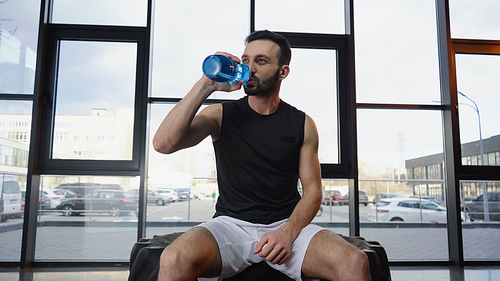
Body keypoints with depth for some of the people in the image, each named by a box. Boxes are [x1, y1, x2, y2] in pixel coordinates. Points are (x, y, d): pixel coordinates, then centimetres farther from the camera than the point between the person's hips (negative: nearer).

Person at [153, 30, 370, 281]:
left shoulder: (302, 124, 6)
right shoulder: (221, 115, 3)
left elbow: (312, 190, 5)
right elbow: (163, 143, -11)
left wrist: (287, 233, -14)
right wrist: (206, 85, -15)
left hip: (287, 225, 1)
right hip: (231, 223, 0)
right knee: (174, 261, -31)